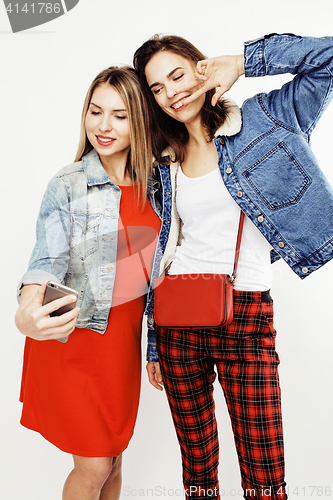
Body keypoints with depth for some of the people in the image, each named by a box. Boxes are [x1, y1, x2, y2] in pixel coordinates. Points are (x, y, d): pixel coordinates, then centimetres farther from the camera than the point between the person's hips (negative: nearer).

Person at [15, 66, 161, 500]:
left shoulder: (152, 184, 4)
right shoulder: (66, 186, -8)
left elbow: (152, 262, 10)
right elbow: (49, 259, -17)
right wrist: (27, 311, -40)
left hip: (124, 336, 4)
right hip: (73, 335, -4)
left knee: (113, 456, 17)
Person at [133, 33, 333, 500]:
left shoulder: (265, 121, 2)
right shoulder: (168, 163, 11)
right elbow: (162, 247, 13)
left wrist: (242, 62, -6)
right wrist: (155, 344, 14)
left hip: (247, 319, -3)